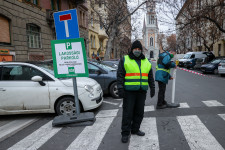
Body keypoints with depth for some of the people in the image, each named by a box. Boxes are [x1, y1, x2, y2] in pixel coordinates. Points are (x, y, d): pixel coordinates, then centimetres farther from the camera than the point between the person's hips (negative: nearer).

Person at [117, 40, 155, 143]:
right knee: (127, 112, -1)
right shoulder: (124, 60, 0)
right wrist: (120, 89, -12)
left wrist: (152, 88, 13)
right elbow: (120, 76, -5)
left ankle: (135, 129, 28)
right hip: (129, 91, -4)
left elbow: (150, 77, 18)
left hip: (141, 92, 5)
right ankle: (125, 133, 11)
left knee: (139, 112, 11)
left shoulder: (146, 62, 13)